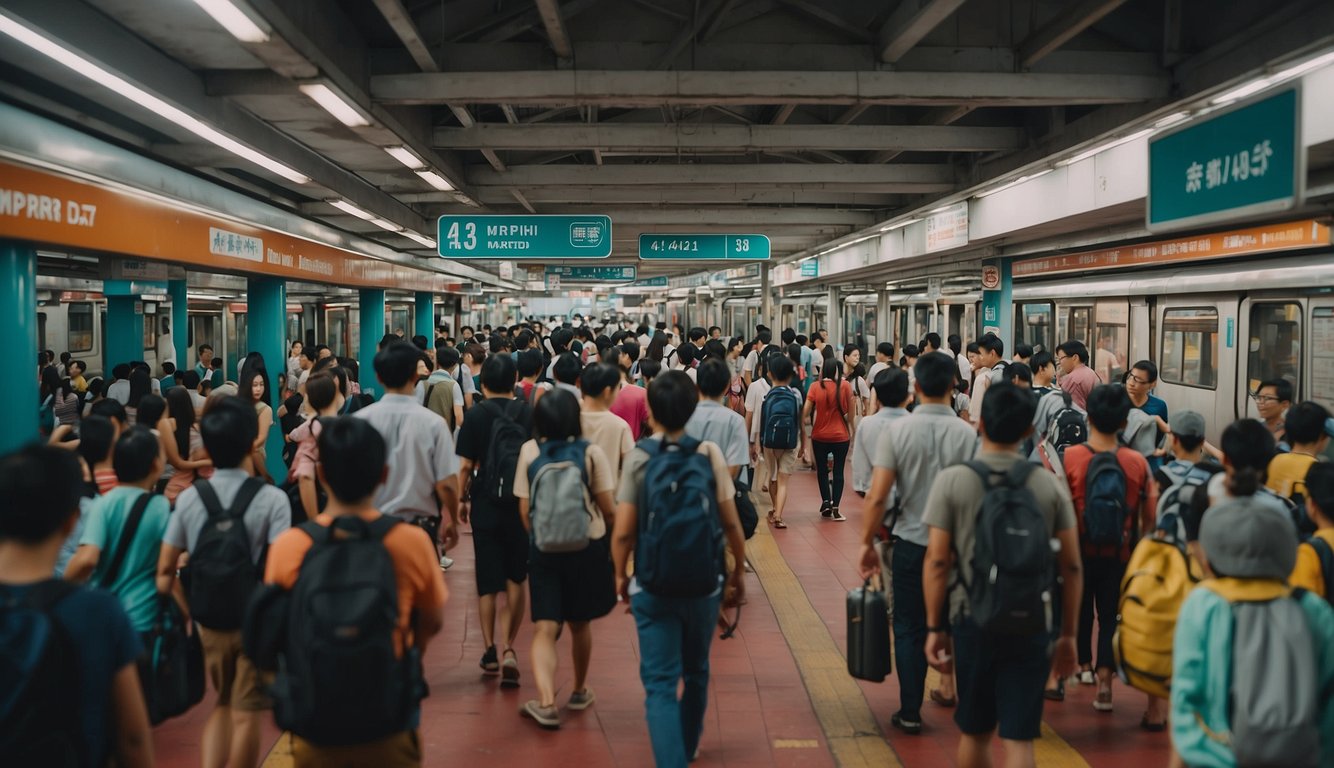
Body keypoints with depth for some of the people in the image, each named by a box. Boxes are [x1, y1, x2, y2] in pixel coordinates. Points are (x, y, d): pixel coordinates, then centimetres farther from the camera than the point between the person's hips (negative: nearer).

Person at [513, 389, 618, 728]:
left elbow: (524, 510, -2)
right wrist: (609, 519, 14)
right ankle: (579, 691, 34)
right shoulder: (591, 452, -9)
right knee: (579, 623, 17)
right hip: (587, 545, 0)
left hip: (544, 547, 0)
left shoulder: (529, 452, -4)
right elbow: (608, 509, -9)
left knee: (545, 627, 1)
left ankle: (546, 703, -13)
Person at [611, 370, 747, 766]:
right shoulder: (709, 453, -6)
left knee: (660, 681, 4)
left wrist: (620, 575, 6)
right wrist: (739, 570, 10)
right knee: (696, 672, 23)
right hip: (704, 583, 3)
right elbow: (731, 522, -4)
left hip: (653, 586, -2)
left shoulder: (638, 457, -9)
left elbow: (623, 532, -10)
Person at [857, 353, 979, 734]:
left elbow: (877, 496, -12)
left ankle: (910, 712, 15)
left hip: (911, 540, 0)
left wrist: (867, 542, -1)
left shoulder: (897, 430, -10)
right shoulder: (967, 433, -8)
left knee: (910, 628, 10)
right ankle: (949, 688, 31)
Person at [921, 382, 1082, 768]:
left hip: (973, 621, 0)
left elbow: (937, 560, -8)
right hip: (1032, 626, 0)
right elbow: (1071, 567, 1)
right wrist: (1068, 634, 10)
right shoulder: (1050, 485, 0)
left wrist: (935, 627, 0)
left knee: (975, 733, 18)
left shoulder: (952, 480, -6)